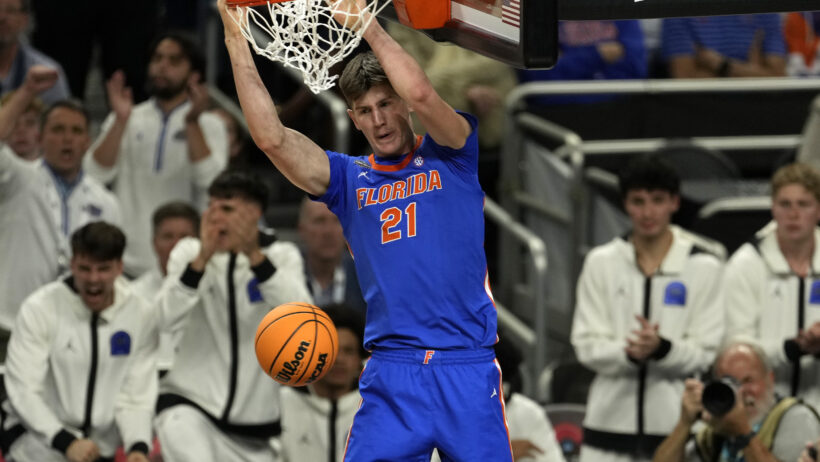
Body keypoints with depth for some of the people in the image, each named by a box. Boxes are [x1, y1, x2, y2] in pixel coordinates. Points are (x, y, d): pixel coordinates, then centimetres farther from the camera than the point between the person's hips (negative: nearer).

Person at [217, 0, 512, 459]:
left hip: (467, 369, -2)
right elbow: (272, 138, 0)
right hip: (391, 374, 2)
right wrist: (238, 43, -4)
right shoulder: (350, 179, 13)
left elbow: (421, 94, -13)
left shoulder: (451, 157, 6)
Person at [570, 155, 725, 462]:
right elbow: (586, 344, 3)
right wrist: (628, 353, -17)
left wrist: (662, 349, -21)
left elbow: (707, 351, -1)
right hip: (610, 421, 2)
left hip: (676, 424, -2)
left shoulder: (704, 266, 2)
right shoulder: (601, 262, 8)